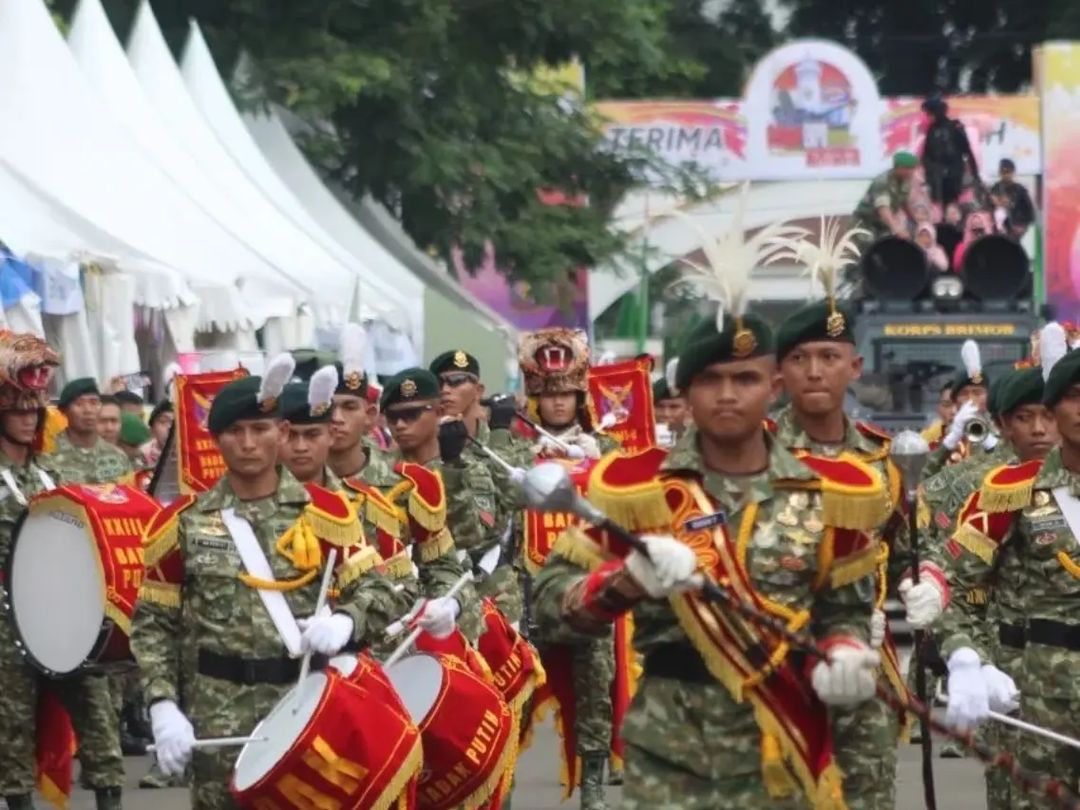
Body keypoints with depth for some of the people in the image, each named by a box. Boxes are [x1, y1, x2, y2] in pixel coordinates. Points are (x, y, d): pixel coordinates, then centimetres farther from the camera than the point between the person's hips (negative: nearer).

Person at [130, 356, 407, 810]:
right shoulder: (183, 521, 5)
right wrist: (163, 707, -6)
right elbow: (153, 623, 7)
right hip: (220, 723, 0)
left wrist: (343, 622, -22)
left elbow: (379, 594, 1)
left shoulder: (324, 512, 3)